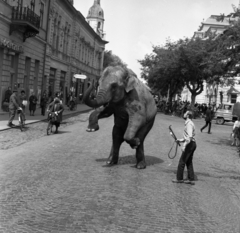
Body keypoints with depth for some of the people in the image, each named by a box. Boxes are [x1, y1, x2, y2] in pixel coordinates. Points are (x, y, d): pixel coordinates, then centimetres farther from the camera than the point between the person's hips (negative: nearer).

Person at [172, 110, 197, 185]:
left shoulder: (189, 124, -16)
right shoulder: (189, 123, 16)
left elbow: (190, 136, -25)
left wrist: (184, 145, -28)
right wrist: (181, 140, 18)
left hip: (190, 145, -10)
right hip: (192, 144, 10)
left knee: (182, 161, -1)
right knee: (189, 162, 12)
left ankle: (179, 178, 8)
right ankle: (191, 179, 14)